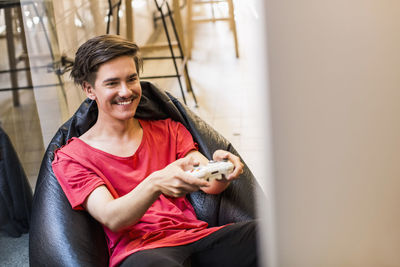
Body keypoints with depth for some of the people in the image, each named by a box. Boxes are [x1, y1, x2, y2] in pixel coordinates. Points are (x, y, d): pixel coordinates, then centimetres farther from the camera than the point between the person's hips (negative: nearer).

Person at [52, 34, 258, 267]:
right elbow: (111, 219, -9)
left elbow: (210, 185, 8)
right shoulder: (71, 158, 8)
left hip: (196, 237, 4)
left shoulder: (168, 130, 20)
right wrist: (156, 184, -28)